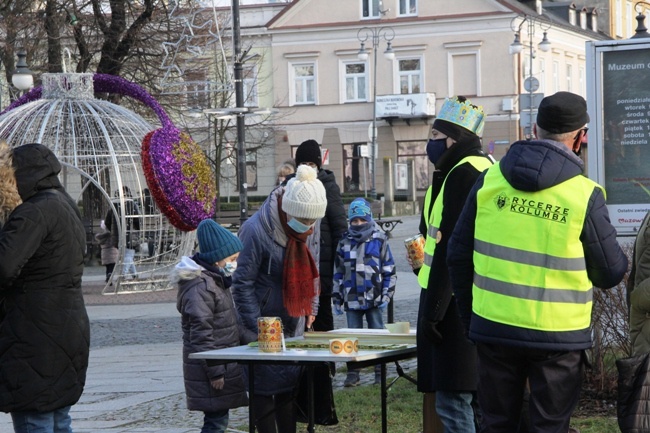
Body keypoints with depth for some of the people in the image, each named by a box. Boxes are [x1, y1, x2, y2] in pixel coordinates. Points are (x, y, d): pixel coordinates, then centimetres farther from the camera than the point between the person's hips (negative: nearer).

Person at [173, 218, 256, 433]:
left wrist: (252, 338, 7)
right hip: (209, 368, -10)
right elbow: (201, 333, -22)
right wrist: (215, 371, -21)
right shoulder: (200, 288, -20)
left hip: (222, 364, 10)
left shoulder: (217, 282, 15)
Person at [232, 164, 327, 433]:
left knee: (291, 383, 9)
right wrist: (258, 329, -18)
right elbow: (242, 284, -18)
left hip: (294, 321, 6)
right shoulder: (256, 230, -23)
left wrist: (311, 307, 9)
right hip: (265, 321, -6)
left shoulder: (311, 226, -2)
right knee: (266, 386, -3)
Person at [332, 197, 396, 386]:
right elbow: (338, 272, 14)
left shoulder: (379, 240, 1)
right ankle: (353, 374, 11)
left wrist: (386, 295, -3)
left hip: (374, 299, -2)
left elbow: (389, 270, 2)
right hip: (351, 299, 2)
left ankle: (380, 373, 11)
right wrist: (337, 298, 12)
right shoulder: (344, 242, 8)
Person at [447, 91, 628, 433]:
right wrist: (620, 260, 19)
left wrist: (469, 317, 15)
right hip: (557, 338, -3)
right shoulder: (585, 195, -11)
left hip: (493, 328, 3)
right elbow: (610, 273, -4)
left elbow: (458, 255, 3)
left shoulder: (489, 180, -2)